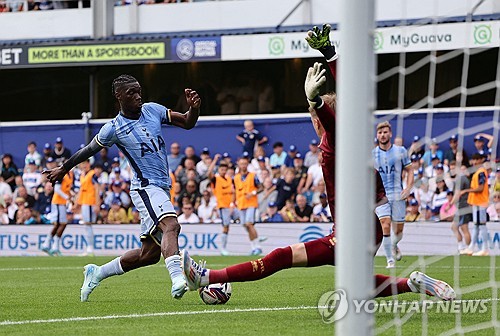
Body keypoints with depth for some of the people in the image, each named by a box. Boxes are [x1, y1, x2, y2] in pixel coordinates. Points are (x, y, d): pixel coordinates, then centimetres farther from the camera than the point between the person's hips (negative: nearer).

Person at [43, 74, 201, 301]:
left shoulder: (152, 110, 8)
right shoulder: (113, 129, -6)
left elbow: (187, 123, 12)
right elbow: (89, 150, 10)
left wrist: (194, 108, -10)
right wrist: (63, 169, 22)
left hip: (162, 188, 7)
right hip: (146, 187, -7)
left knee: (149, 253, 9)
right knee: (170, 225, -34)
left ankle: (97, 273, 26)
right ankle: (177, 278, -53)